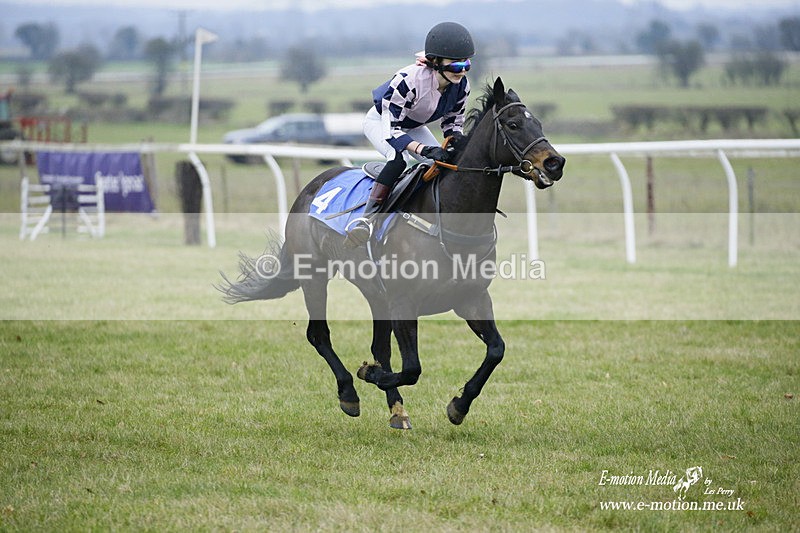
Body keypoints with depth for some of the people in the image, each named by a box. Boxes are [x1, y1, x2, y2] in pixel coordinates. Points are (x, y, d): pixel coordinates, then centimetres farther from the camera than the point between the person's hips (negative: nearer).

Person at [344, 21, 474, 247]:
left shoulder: (461, 86, -21)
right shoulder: (408, 80, -41)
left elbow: (453, 121, -3)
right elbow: (391, 128, -39)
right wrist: (424, 149, -52)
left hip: (414, 126, 7)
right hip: (381, 121, -7)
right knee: (400, 157, -35)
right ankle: (367, 217, -36)